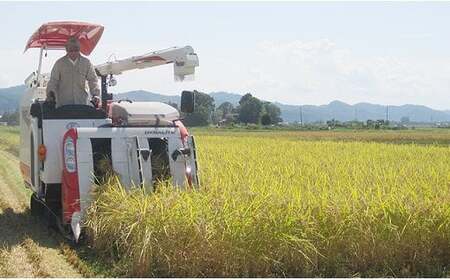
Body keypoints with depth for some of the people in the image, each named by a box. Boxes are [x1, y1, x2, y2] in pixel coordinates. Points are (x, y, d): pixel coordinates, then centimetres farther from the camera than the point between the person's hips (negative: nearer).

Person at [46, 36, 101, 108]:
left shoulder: (86, 63, 6)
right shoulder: (60, 63, 3)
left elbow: (92, 80, 6)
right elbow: (53, 81, 4)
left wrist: (95, 95, -8)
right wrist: (50, 93, -13)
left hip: (82, 102, 1)